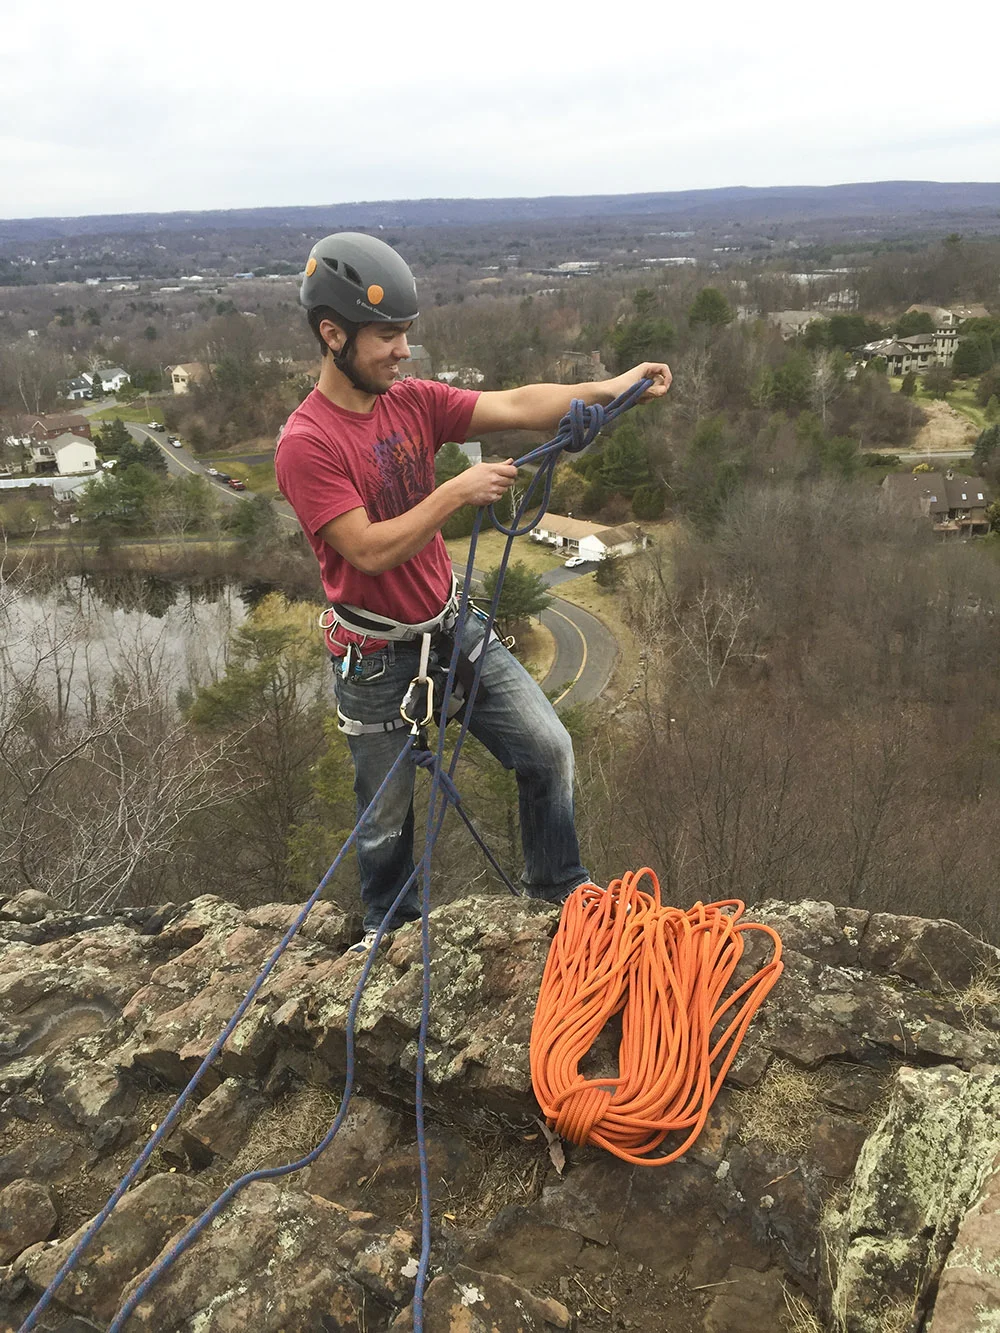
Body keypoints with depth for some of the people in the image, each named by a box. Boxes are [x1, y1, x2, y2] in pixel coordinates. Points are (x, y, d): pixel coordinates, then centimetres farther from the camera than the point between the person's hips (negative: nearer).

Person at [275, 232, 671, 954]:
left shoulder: (414, 401, -1)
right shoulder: (306, 444, -19)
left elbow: (517, 406, -11)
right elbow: (370, 550, -25)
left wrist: (610, 387, -23)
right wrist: (457, 493, -25)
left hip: (455, 628, 6)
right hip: (378, 659, -5)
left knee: (550, 749, 4)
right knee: (388, 814, 14)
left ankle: (557, 881, 29)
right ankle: (390, 921, 42)